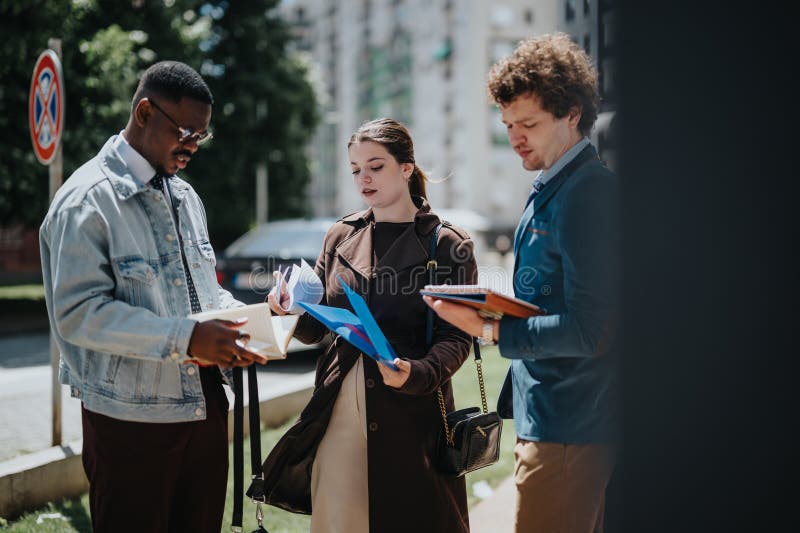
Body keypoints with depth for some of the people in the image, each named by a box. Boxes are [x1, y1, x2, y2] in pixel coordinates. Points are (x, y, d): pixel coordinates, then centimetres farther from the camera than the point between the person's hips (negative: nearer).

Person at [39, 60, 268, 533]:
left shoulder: (186, 197, 14)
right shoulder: (89, 200, -13)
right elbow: (78, 312, -21)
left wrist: (240, 317, -2)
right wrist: (186, 337, -27)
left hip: (204, 406, 7)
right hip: (131, 419, -7)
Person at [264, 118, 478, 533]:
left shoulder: (447, 244, -1)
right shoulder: (340, 237, 11)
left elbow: (456, 339, -7)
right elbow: (314, 328, 13)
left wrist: (416, 374, -25)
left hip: (412, 413, -3)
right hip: (340, 409, 3)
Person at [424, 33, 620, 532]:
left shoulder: (589, 193, -17)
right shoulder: (549, 189, 15)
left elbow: (587, 332, -21)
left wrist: (488, 329, -16)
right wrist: (492, 310, 7)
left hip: (567, 430, -10)